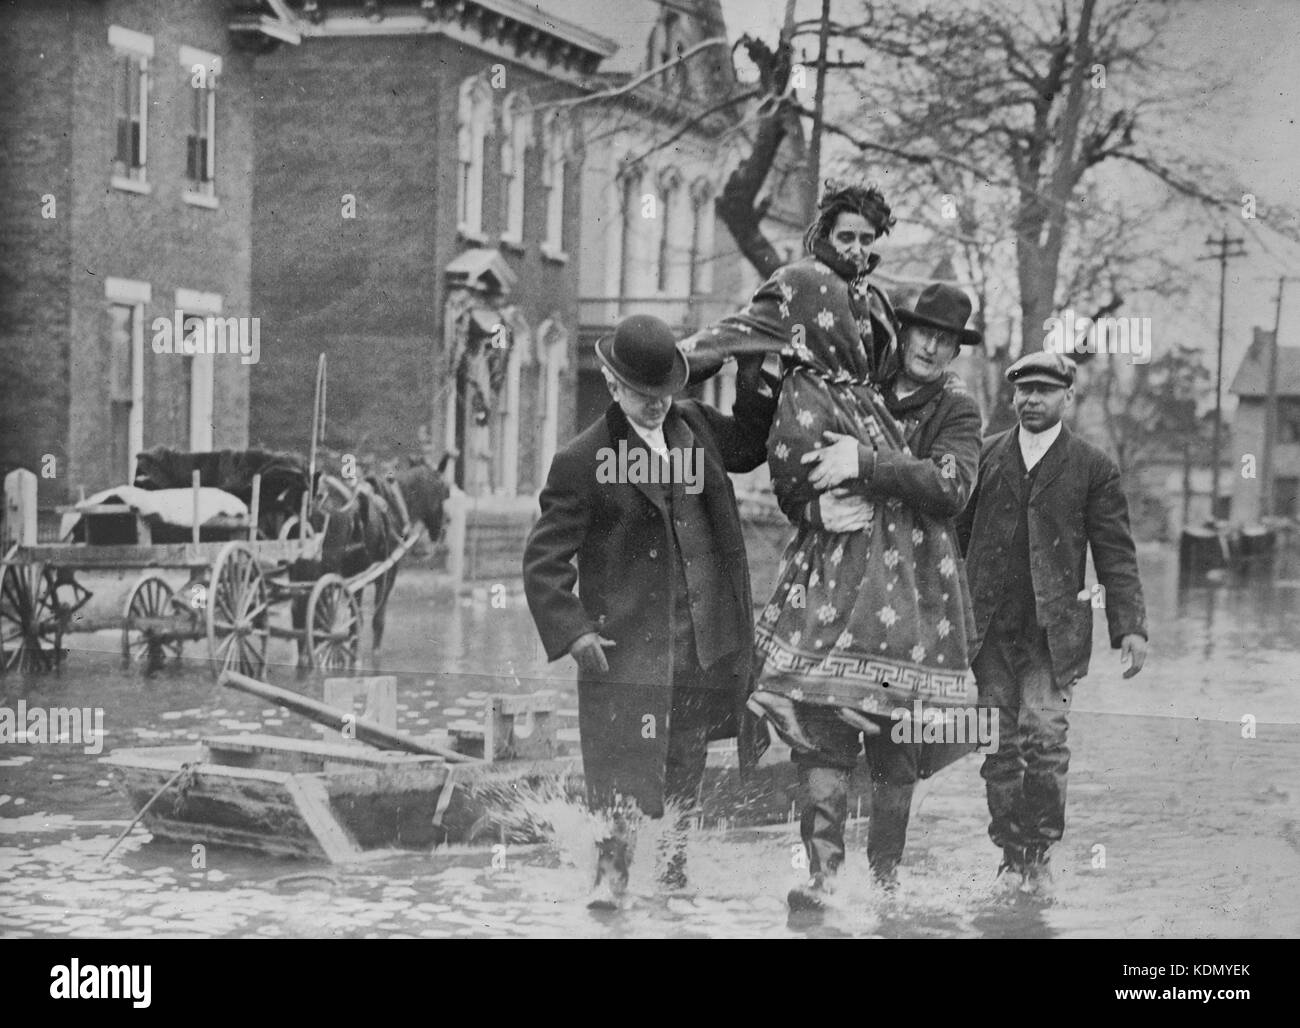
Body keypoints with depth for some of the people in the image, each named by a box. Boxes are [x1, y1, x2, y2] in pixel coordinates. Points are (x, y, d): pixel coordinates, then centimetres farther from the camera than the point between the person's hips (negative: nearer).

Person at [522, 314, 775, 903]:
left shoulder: (695, 426, 8)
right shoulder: (584, 461, -7)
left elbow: (751, 445, 26)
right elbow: (544, 560, -5)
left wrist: (757, 380, 9)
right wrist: (572, 632, -14)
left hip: (702, 654, 6)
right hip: (628, 661, -5)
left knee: (681, 797, 15)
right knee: (625, 800, -4)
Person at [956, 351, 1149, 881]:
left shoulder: (1093, 467, 4)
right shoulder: (986, 455, 11)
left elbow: (1116, 554, 3)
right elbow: (958, 531, 16)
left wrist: (1130, 628, -6)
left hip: (1054, 628, -2)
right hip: (989, 627, 2)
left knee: (1043, 736, -15)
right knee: (1000, 746, 3)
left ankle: (1039, 848, -1)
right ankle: (1010, 854, 14)